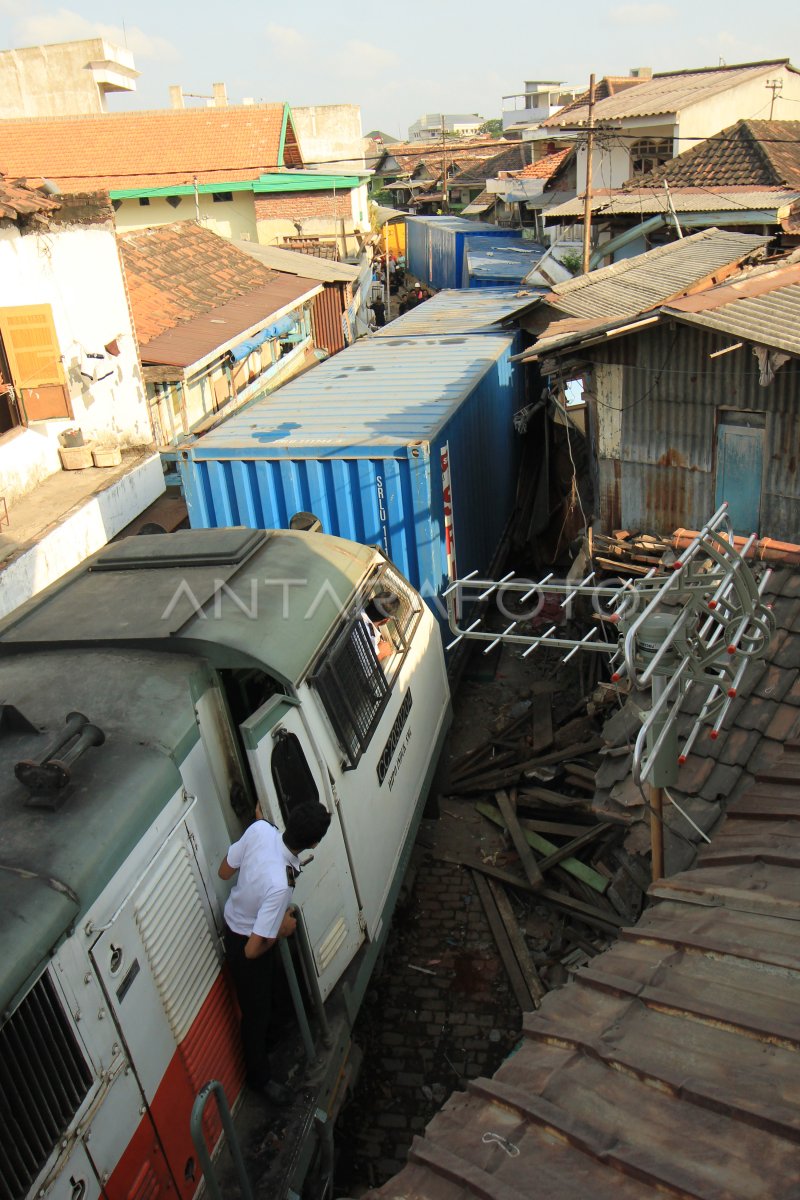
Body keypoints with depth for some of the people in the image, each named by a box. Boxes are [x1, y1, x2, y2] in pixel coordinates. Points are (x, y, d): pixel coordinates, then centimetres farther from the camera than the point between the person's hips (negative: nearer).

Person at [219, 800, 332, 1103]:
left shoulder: (260, 829, -27)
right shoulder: (279, 885, -44)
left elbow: (224, 871, -7)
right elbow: (253, 949, -34)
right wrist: (282, 930, -15)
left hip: (234, 918, 7)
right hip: (245, 942, -7)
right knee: (256, 1011, 20)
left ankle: (266, 1038, 62)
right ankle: (260, 1077, 47)